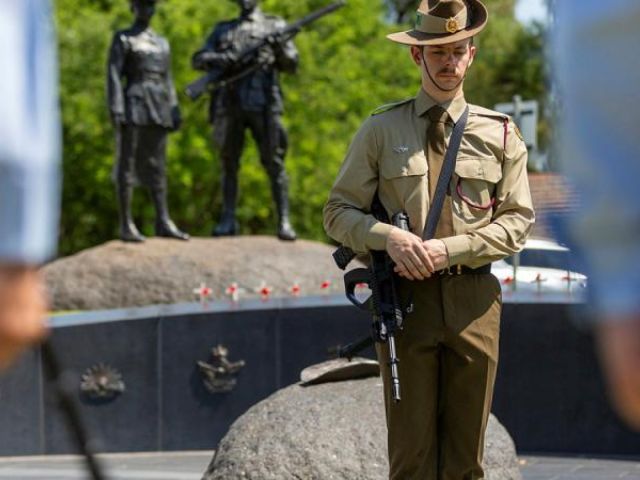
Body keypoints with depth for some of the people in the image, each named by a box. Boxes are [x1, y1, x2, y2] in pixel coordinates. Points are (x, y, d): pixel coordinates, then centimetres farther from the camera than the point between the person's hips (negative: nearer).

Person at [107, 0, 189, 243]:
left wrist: (174, 113, 11)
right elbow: (114, 76, -7)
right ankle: (126, 225, -5)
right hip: (133, 106, -6)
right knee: (127, 165, -6)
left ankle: (163, 222, 6)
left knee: (157, 165, 5)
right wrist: (116, 111, -17)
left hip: (158, 109, 6)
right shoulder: (122, 39, 1)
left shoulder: (161, 42, 19)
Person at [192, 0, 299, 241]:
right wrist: (218, 59, -11)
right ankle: (228, 220, 8)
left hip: (263, 105, -2)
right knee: (229, 164, 4)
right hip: (230, 105, 2)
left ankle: (284, 221, -10)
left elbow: (291, 64, 7)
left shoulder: (275, 26, 14)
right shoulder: (223, 30, 19)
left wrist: (280, 47, -14)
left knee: (274, 163, -8)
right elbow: (198, 59, 11)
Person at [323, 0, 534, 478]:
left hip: (474, 298, 1)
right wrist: (389, 236, -16)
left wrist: (449, 249, -12)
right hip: (403, 296, -1)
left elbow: (517, 221, 3)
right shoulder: (381, 130, 6)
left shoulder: (500, 134, 7)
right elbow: (339, 212, 5)